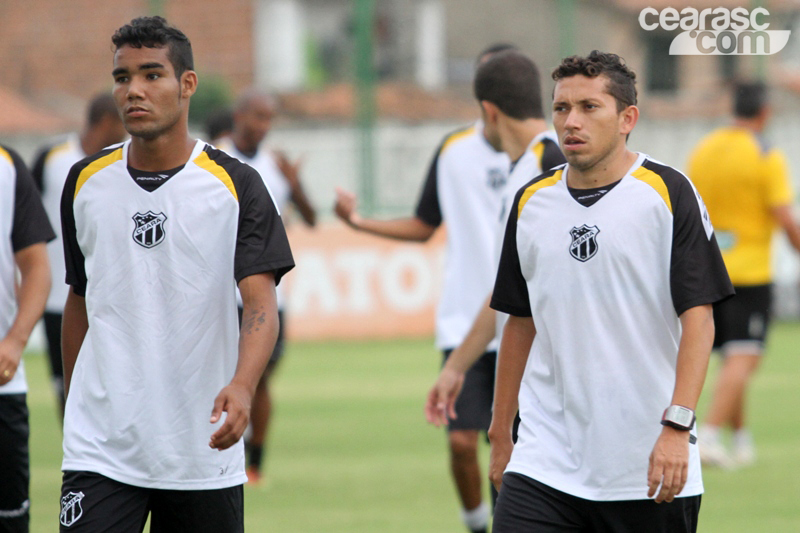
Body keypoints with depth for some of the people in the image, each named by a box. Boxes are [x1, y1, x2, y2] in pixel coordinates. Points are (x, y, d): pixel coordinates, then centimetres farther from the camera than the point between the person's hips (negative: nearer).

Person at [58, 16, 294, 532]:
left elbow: (262, 304, -12)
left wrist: (242, 387, -30)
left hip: (202, 448, -1)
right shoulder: (86, 181, 7)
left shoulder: (236, 184, -3)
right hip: (101, 446, 1)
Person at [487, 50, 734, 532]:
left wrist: (677, 426, -18)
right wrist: (501, 433, 17)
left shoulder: (667, 193, -4)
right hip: (545, 462, 3)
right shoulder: (532, 202, 9)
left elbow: (698, 316, -9)